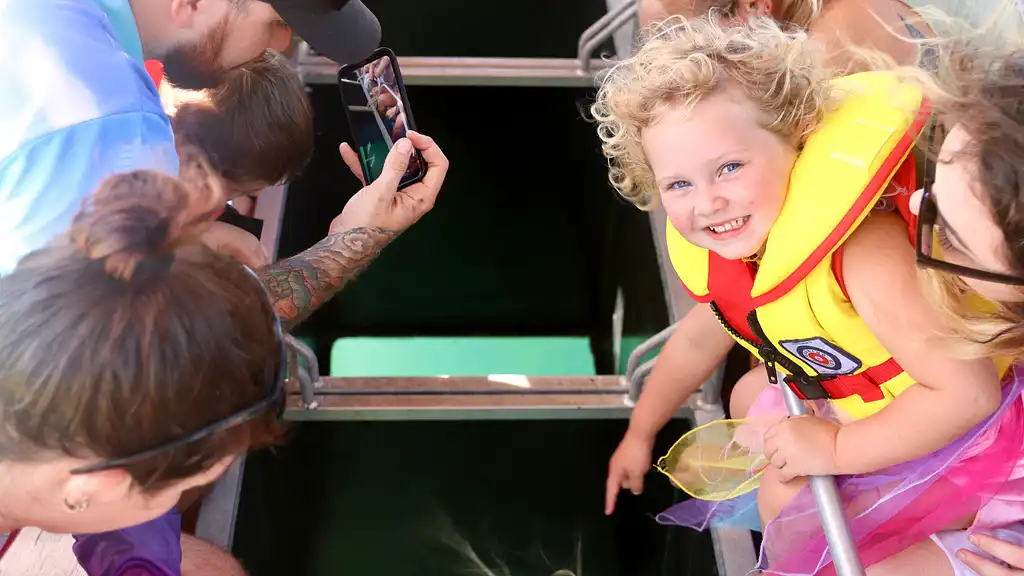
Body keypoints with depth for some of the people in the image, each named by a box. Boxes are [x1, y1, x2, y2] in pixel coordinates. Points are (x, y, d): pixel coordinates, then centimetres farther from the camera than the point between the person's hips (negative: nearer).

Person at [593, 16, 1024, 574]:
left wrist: (837, 448, -27)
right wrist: (640, 433, 19)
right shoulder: (717, 251, -14)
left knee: (787, 495, -12)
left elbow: (968, 391, -39)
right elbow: (698, 338, 7)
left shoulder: (861, 251, -40)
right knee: (751, 398, 16)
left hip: (952, 424, -7)